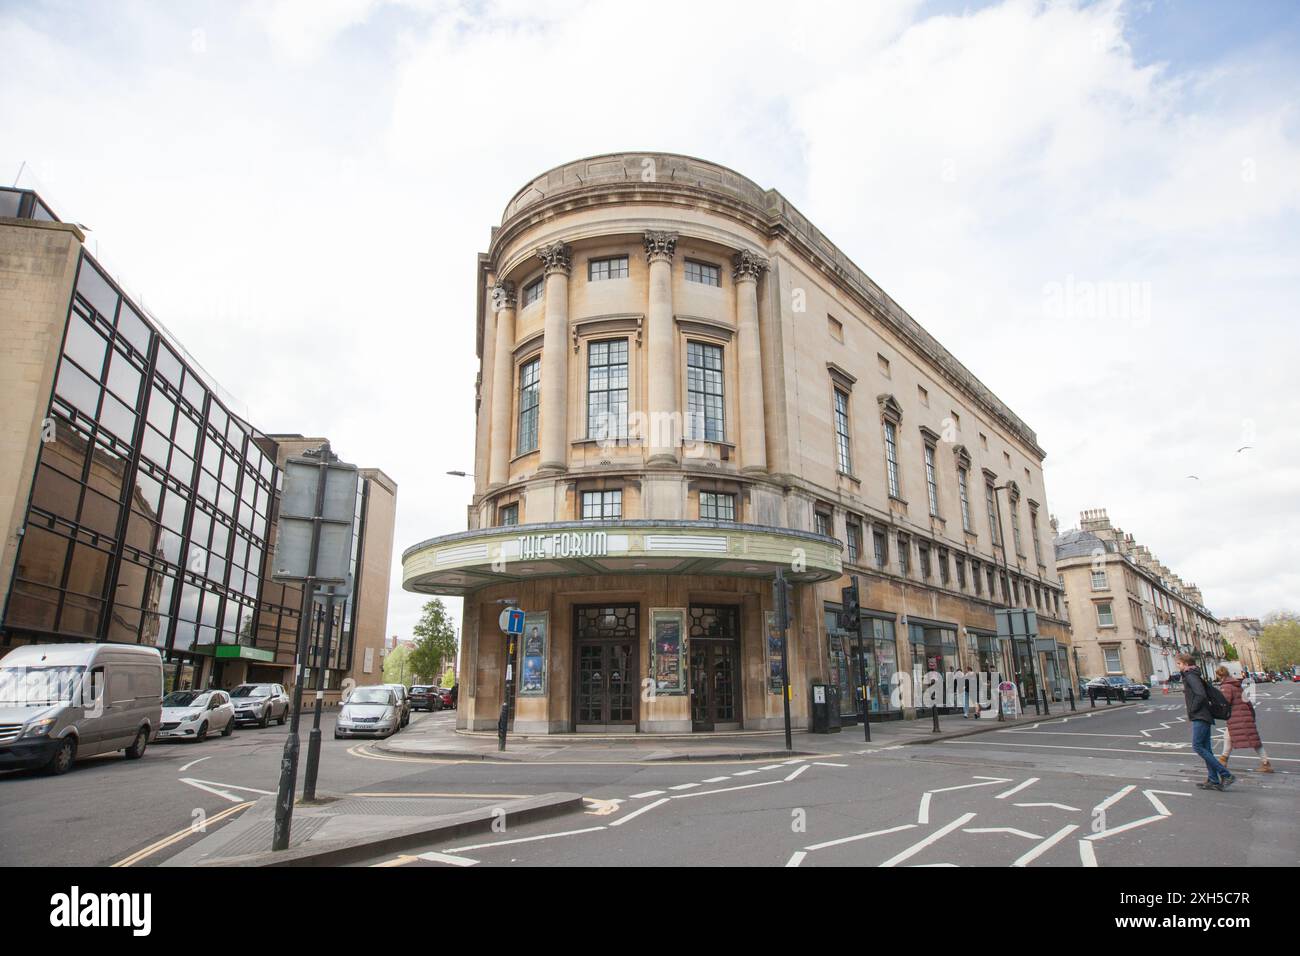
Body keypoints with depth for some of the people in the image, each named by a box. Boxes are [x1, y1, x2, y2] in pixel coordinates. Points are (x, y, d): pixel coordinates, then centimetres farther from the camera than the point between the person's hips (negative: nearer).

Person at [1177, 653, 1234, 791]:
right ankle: (1213, 781, 10)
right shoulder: (1192, 676, 17)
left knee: (1197, 746, -11)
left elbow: (1200, 695, -25)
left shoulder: (1190, 676, -13)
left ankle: (1226, 775, -10)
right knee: (1205, 748, 10)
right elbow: (1209, 695, 24)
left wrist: (1191, 711, -14)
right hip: (1204, 717, 10)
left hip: (1200, 718, -10)